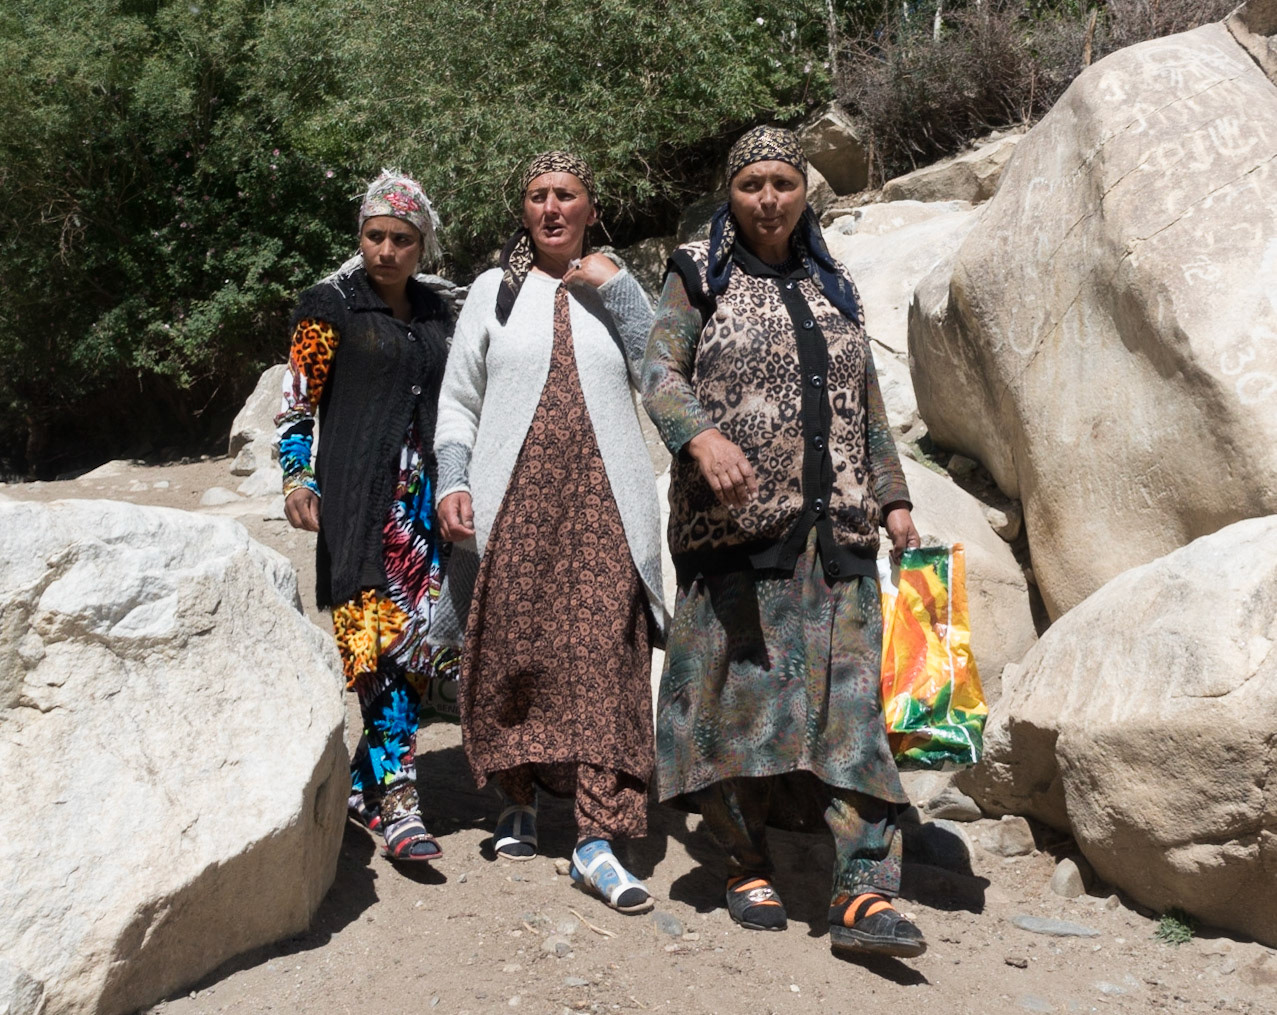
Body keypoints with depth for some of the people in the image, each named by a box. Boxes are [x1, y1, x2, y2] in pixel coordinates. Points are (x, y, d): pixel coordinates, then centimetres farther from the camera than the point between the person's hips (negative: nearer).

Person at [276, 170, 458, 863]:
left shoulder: (432, 311, 16)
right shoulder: (331, 304, 1)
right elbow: (298, 398, -2)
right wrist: (298, 477, -13)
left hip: (422, 495, 6)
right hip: (359, 499, -5)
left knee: (415, 640, 3)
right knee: (386, 638, -12)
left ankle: (365, 779, 16)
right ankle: (395, 794, -10)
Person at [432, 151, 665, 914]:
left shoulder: (617, 291, 15)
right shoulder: (495, 291, 14)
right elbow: (458, 400, 11)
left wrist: (619, 289, -3)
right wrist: (453, 482, -3)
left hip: (601, 505, 0)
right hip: (512, 503, 1)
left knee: (603, 660, -9)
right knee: (511, 656, 4)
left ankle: (597, 840, -9)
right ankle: (520, 805, 24)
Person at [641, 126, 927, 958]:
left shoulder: (830, 288, 19)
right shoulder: (699, 276, 7)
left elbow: (867, 408, 22)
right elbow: (661, 374, -6)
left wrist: (894, 501, 14)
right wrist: (703, 437, -26)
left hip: (834, 525, 3)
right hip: (734, 518, -3)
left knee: (849, 690, -5)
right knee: (741, 684, 0)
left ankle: (865, 895, -7)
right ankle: (747, 867, 16)